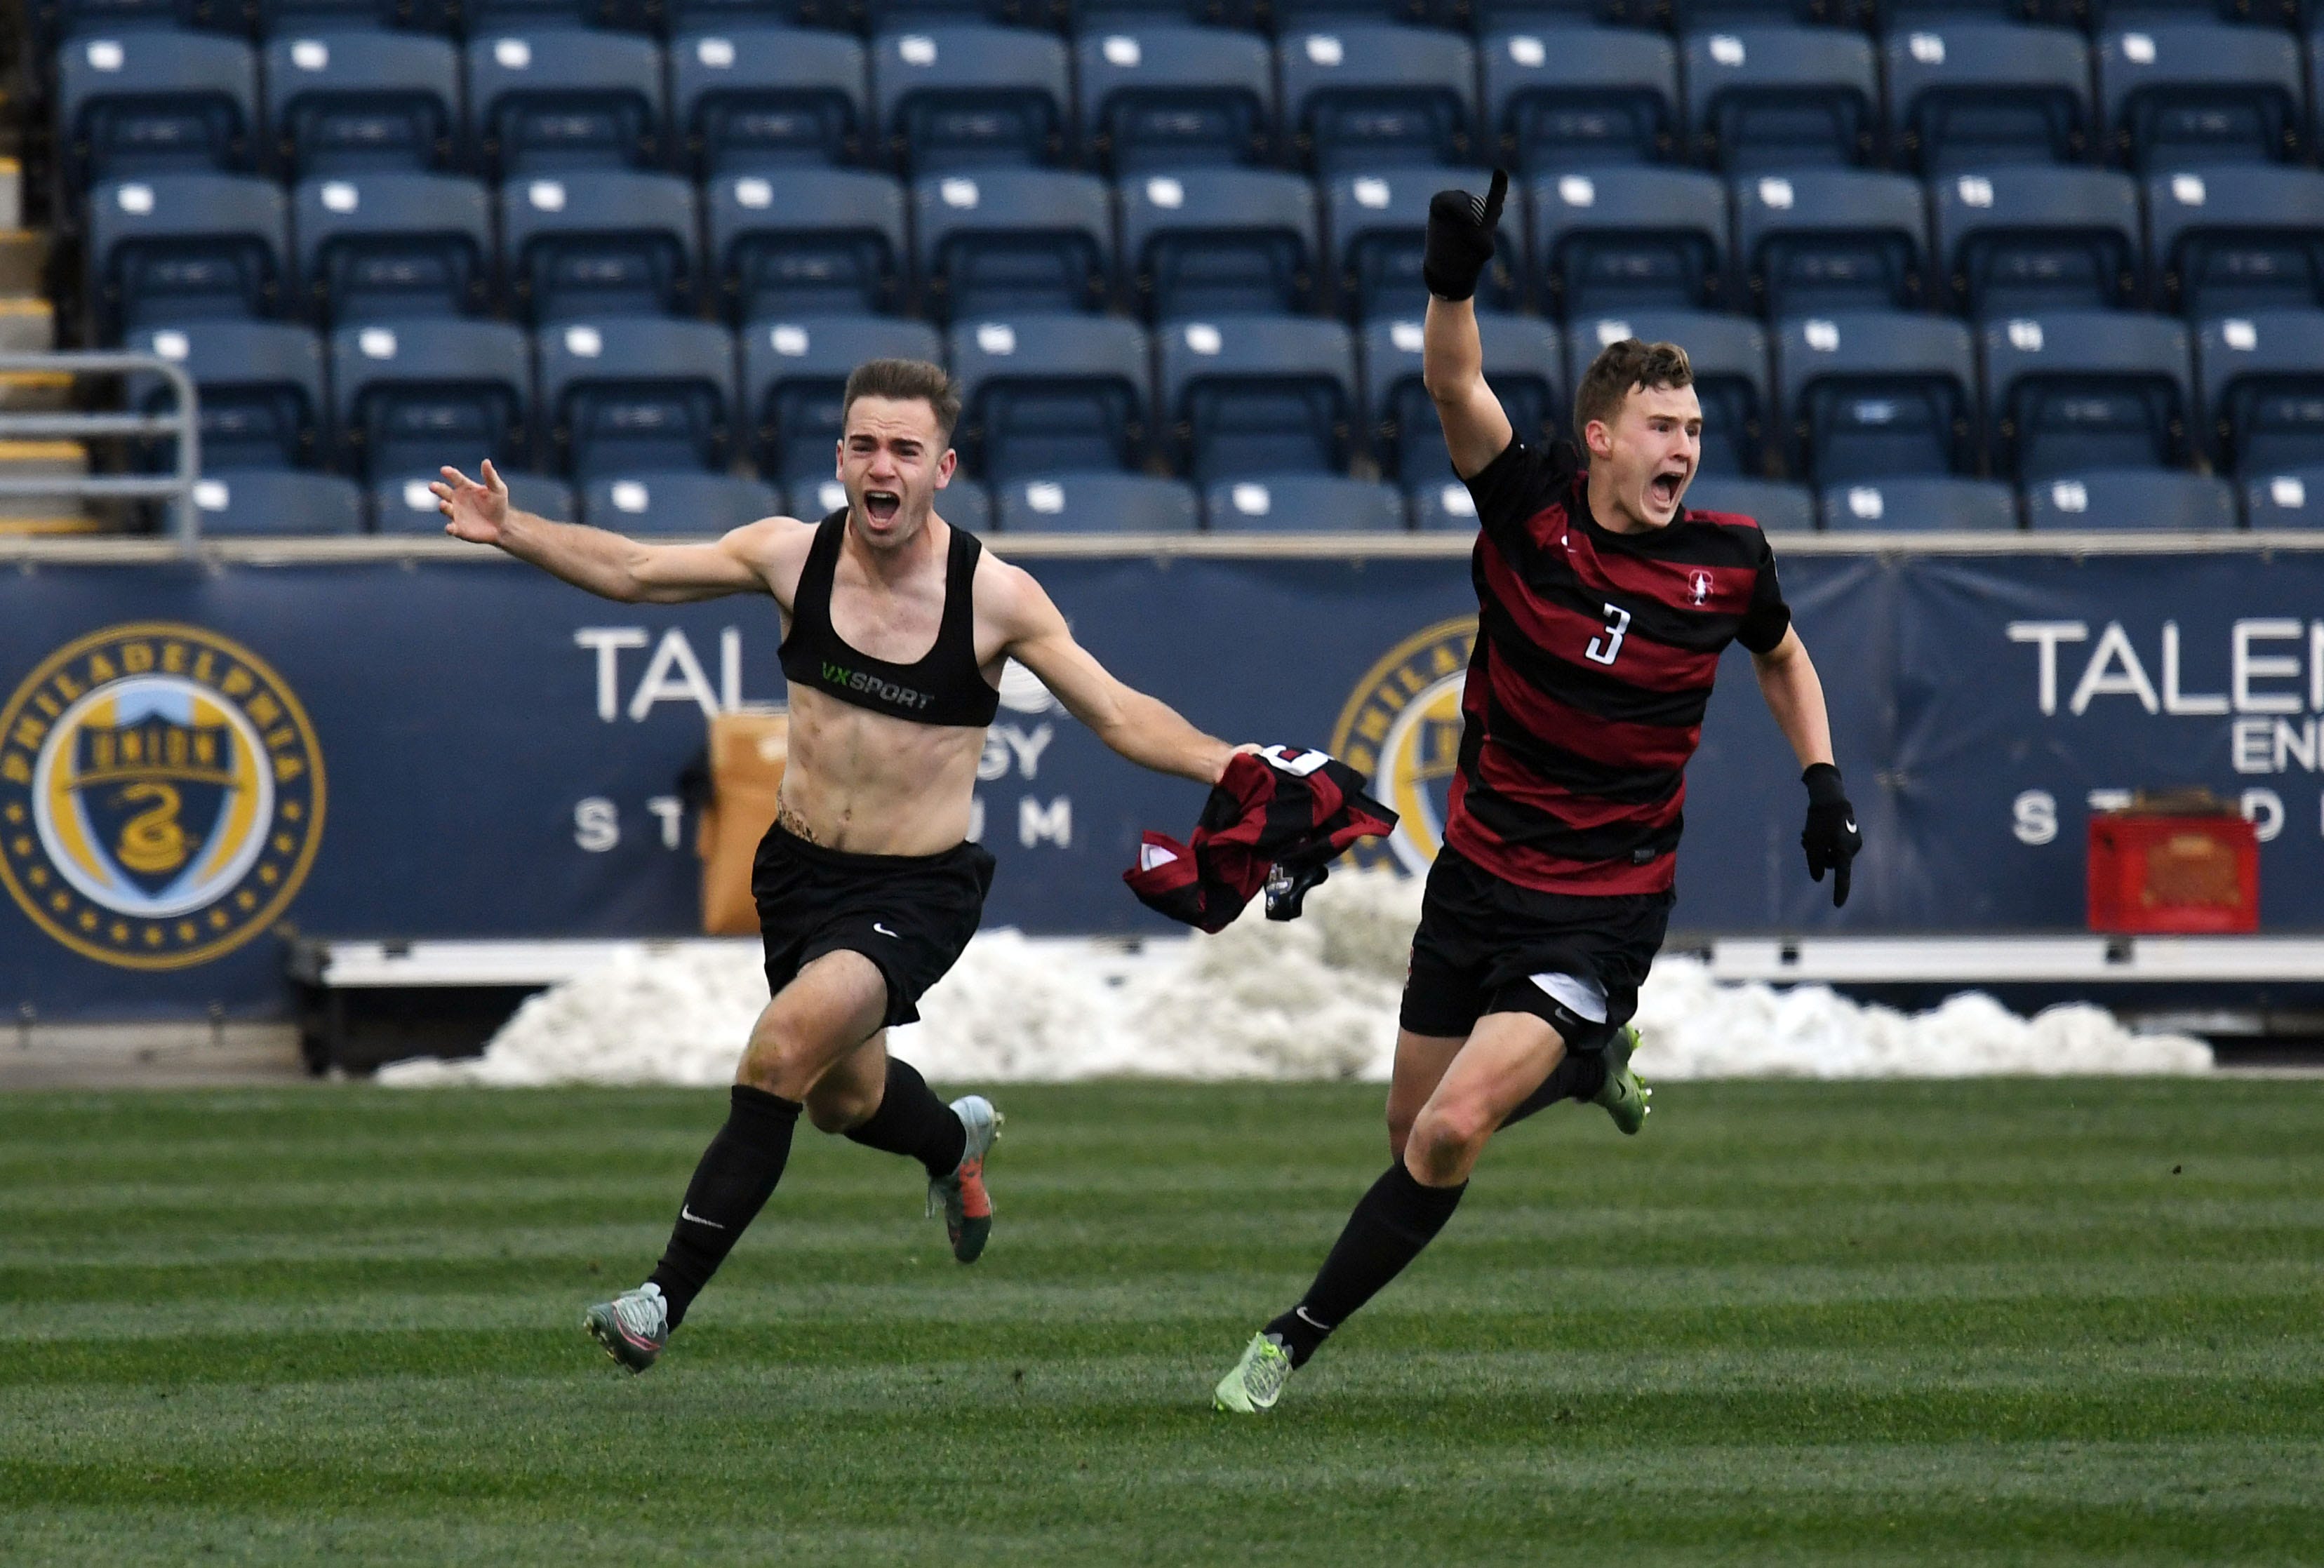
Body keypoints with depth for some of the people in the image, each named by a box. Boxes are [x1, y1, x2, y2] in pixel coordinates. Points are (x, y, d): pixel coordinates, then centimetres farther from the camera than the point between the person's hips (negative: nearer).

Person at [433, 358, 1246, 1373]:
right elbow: (633, 571, 5)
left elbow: (1120, 717, -7)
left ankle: (665, 1298, -21)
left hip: (916, 893, -5)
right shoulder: (794, 556, -6)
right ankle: (955, 1139, 58)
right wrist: (512, 531, -6)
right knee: (842, 1099, 19)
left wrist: (1227, 765, -21)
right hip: (803, 870, 5)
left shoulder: (995, 596, -14)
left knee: (788, 1044, -26)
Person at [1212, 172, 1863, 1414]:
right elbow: (1454, 386, -25)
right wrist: (1455, 281, -44)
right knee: (1409, 1134, 16)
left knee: (1452, 1135, -19)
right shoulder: (1530, 509, -9)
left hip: (1603, 912, -2)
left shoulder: (1726, 562, -5)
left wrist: (1822, 780, 5)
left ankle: (1298, 1339, -3)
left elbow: (1782, 657, 17)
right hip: (1478, 878, 2)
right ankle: (1589, 1063, 46)